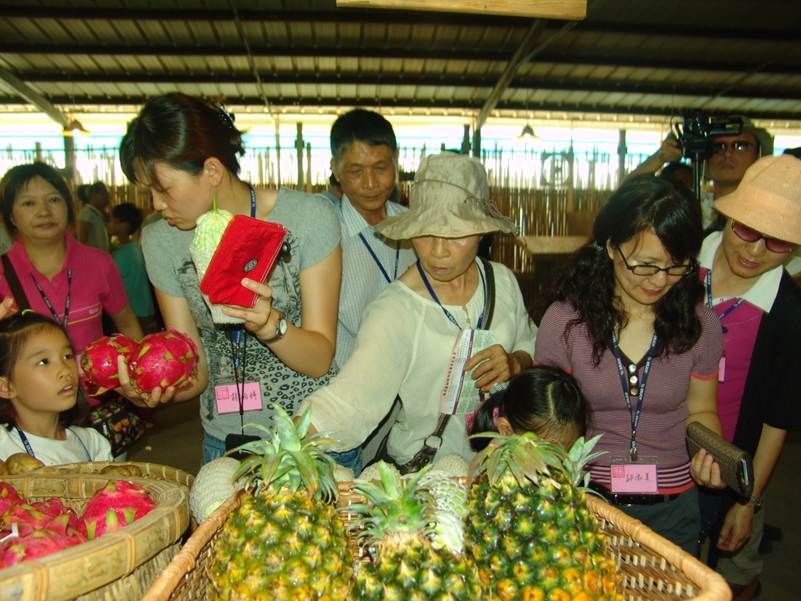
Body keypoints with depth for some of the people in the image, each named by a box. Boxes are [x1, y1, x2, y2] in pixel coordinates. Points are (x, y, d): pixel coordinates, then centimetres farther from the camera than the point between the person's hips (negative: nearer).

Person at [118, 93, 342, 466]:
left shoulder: (308, 216, -16)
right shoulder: (160, 241, -5)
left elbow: (320, 359, -16)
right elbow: (196, 371, -2)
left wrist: (269, 324, -34)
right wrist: (156, 386, -23)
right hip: (224, 441, 3)